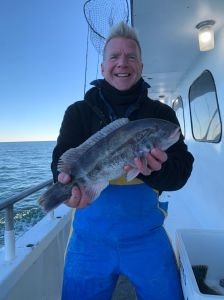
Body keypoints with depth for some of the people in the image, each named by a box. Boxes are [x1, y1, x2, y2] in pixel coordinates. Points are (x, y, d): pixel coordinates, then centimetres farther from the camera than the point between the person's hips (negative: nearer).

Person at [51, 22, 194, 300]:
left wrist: (155, 170, -34)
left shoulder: (161, 113, -3)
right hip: (89, 237, 0)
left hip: (147, 237, 1)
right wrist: (70, 181, -36)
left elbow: (181, 171, -11)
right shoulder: (78, 112, -2)